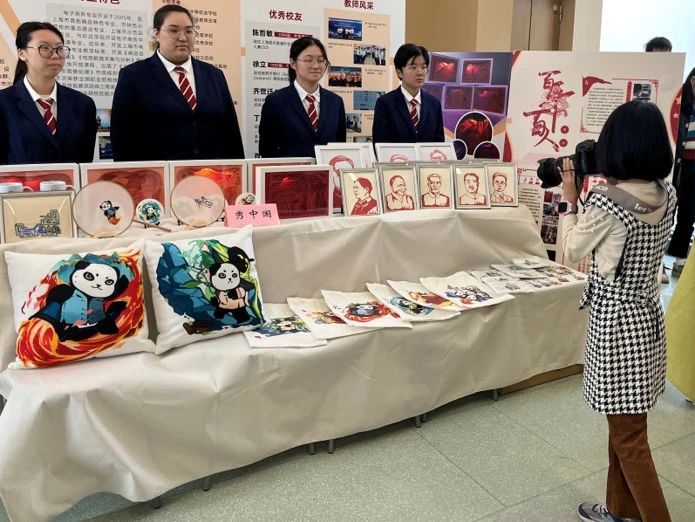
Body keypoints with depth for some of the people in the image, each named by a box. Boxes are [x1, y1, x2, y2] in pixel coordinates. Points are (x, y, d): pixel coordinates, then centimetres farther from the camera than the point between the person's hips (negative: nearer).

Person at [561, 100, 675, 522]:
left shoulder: (606, 204, -22)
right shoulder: (667, 196, 0)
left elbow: (573, 250, -6)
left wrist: (571, 199, 2)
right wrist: (607, 190, 11)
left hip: (616, 323, -8)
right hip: (649, 316, 8)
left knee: (628, 436, 6)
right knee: (626, 425, 22)